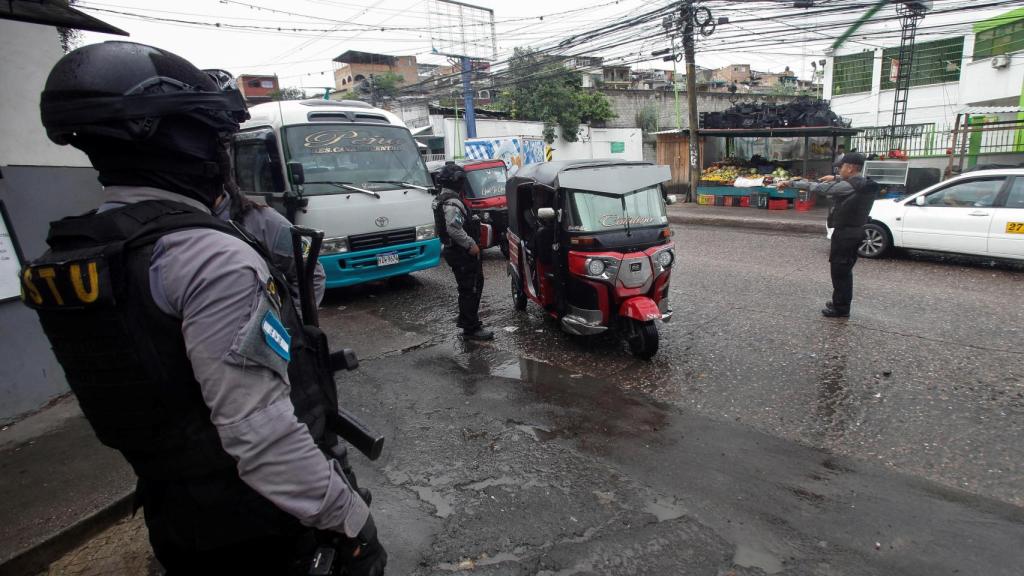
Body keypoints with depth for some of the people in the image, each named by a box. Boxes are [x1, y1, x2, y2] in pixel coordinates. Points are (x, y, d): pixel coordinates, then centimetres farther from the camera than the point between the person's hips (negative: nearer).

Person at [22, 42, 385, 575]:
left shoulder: (67, 258, 2)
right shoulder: (211, 257, -27)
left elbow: (127, 388, 11)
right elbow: (259, 430, -31)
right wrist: (351, 519, -22)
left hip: (171, 515, 8)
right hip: (260, 521, -8)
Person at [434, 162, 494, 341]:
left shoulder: (443, 199, 16)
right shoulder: (452, 202, -19)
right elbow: (454, 229, -30)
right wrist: (470, 244, -22)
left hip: (456, 250, 11)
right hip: (461, 253, -11)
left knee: (474, 284, 20)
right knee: (469, 289, -4)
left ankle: (465, 318, 30)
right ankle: (471, 329, 3)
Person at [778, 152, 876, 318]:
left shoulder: (849, 186, -21)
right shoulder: (864, 184, 5)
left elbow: (820, 189, -21)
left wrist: (791, 183, -17)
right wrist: (835, 179, 25)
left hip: (845, 233, -9)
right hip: (856, 231, 9)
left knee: (839, 270, 1)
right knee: (845, 270, 19)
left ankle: (841, 308, 9)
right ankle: (841, 302, 31)